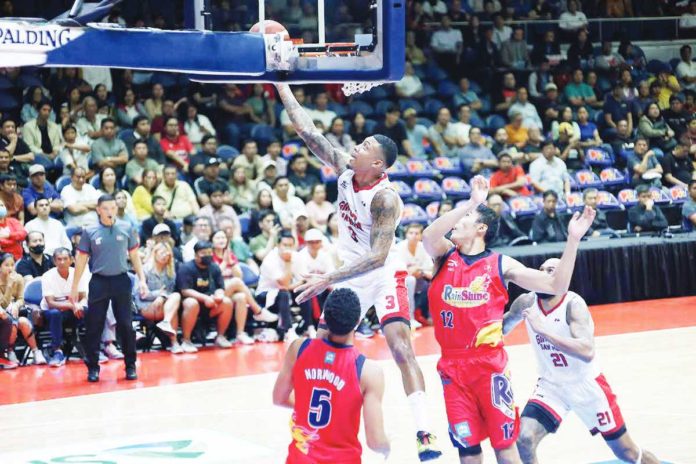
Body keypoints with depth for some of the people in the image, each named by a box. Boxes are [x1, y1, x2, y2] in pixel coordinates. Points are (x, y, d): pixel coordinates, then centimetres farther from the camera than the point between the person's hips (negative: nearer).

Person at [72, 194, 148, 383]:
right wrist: (74, 287, 3)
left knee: (126, 325, 1)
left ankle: (130, 366, 11)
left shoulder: (126, 229, 3)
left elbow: (134, 255, 9)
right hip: (99, 282, 0)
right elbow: (81, 260, 4)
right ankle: (93, 367, 10)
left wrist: (142, 279, 2)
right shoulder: (89, 232, 0)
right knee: (93, 326, 1)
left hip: (121, 280, 0)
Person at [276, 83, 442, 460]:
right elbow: (307, 132, -4)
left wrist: (329, 280, -36)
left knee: (401, 348, -21)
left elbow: (377, 256, -32)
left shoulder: (385, 198, -27)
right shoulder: (344, 169, -7)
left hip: (384, 276, -8)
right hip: (351, 276, 8)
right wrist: (282, 86, -10)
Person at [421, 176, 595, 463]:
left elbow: (555, 285, -2)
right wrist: (472, 202, -26)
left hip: (490, 365, -2)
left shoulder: (500, 265, 2)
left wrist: (573, 240, -12)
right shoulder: (445, 255, 5)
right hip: (452, 366, 2)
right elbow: (429, 235, -19)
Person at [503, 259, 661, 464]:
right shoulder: (527, 303, -10)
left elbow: (587, 352, -40)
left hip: (587, 385, -3)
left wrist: (543, 329, -43)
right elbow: (502, 327, 14)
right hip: (551, 385, 3)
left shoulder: (573, 304, -24)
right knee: (524, 439, -20)